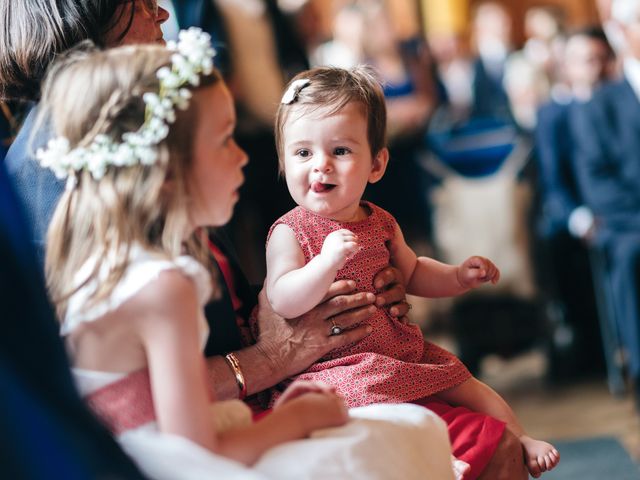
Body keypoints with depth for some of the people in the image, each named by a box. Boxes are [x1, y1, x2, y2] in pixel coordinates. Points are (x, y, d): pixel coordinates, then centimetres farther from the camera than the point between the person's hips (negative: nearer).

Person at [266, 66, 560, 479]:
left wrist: (459, 276, 8)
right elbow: (283, 301, -27)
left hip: (400, 350, 7)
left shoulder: (381, 224, 6)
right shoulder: (290, 232, -14)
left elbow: (412, 272, 23)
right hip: (339, 363, -7)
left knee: (463, 383, 9)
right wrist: (327, 261, -40)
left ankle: (520, 438, 23)